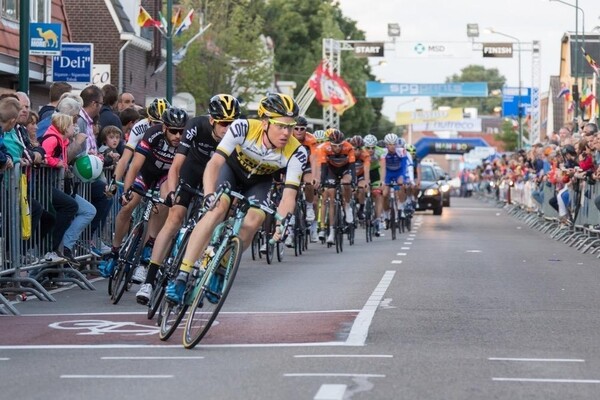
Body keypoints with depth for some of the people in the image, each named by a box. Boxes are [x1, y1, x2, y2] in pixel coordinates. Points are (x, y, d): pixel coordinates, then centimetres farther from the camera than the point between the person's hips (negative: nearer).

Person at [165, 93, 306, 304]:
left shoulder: (296, 153, -29)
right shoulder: (243, 128, -34)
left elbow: (289, 195, -32)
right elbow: (215, 162, -38)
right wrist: (209, 194, -54)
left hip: (259, 181, 2)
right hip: (232, 167, -2)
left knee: (253, 222, -25)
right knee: (218, 208, -29)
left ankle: (219, 272, -1)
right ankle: (181, 276, -31)